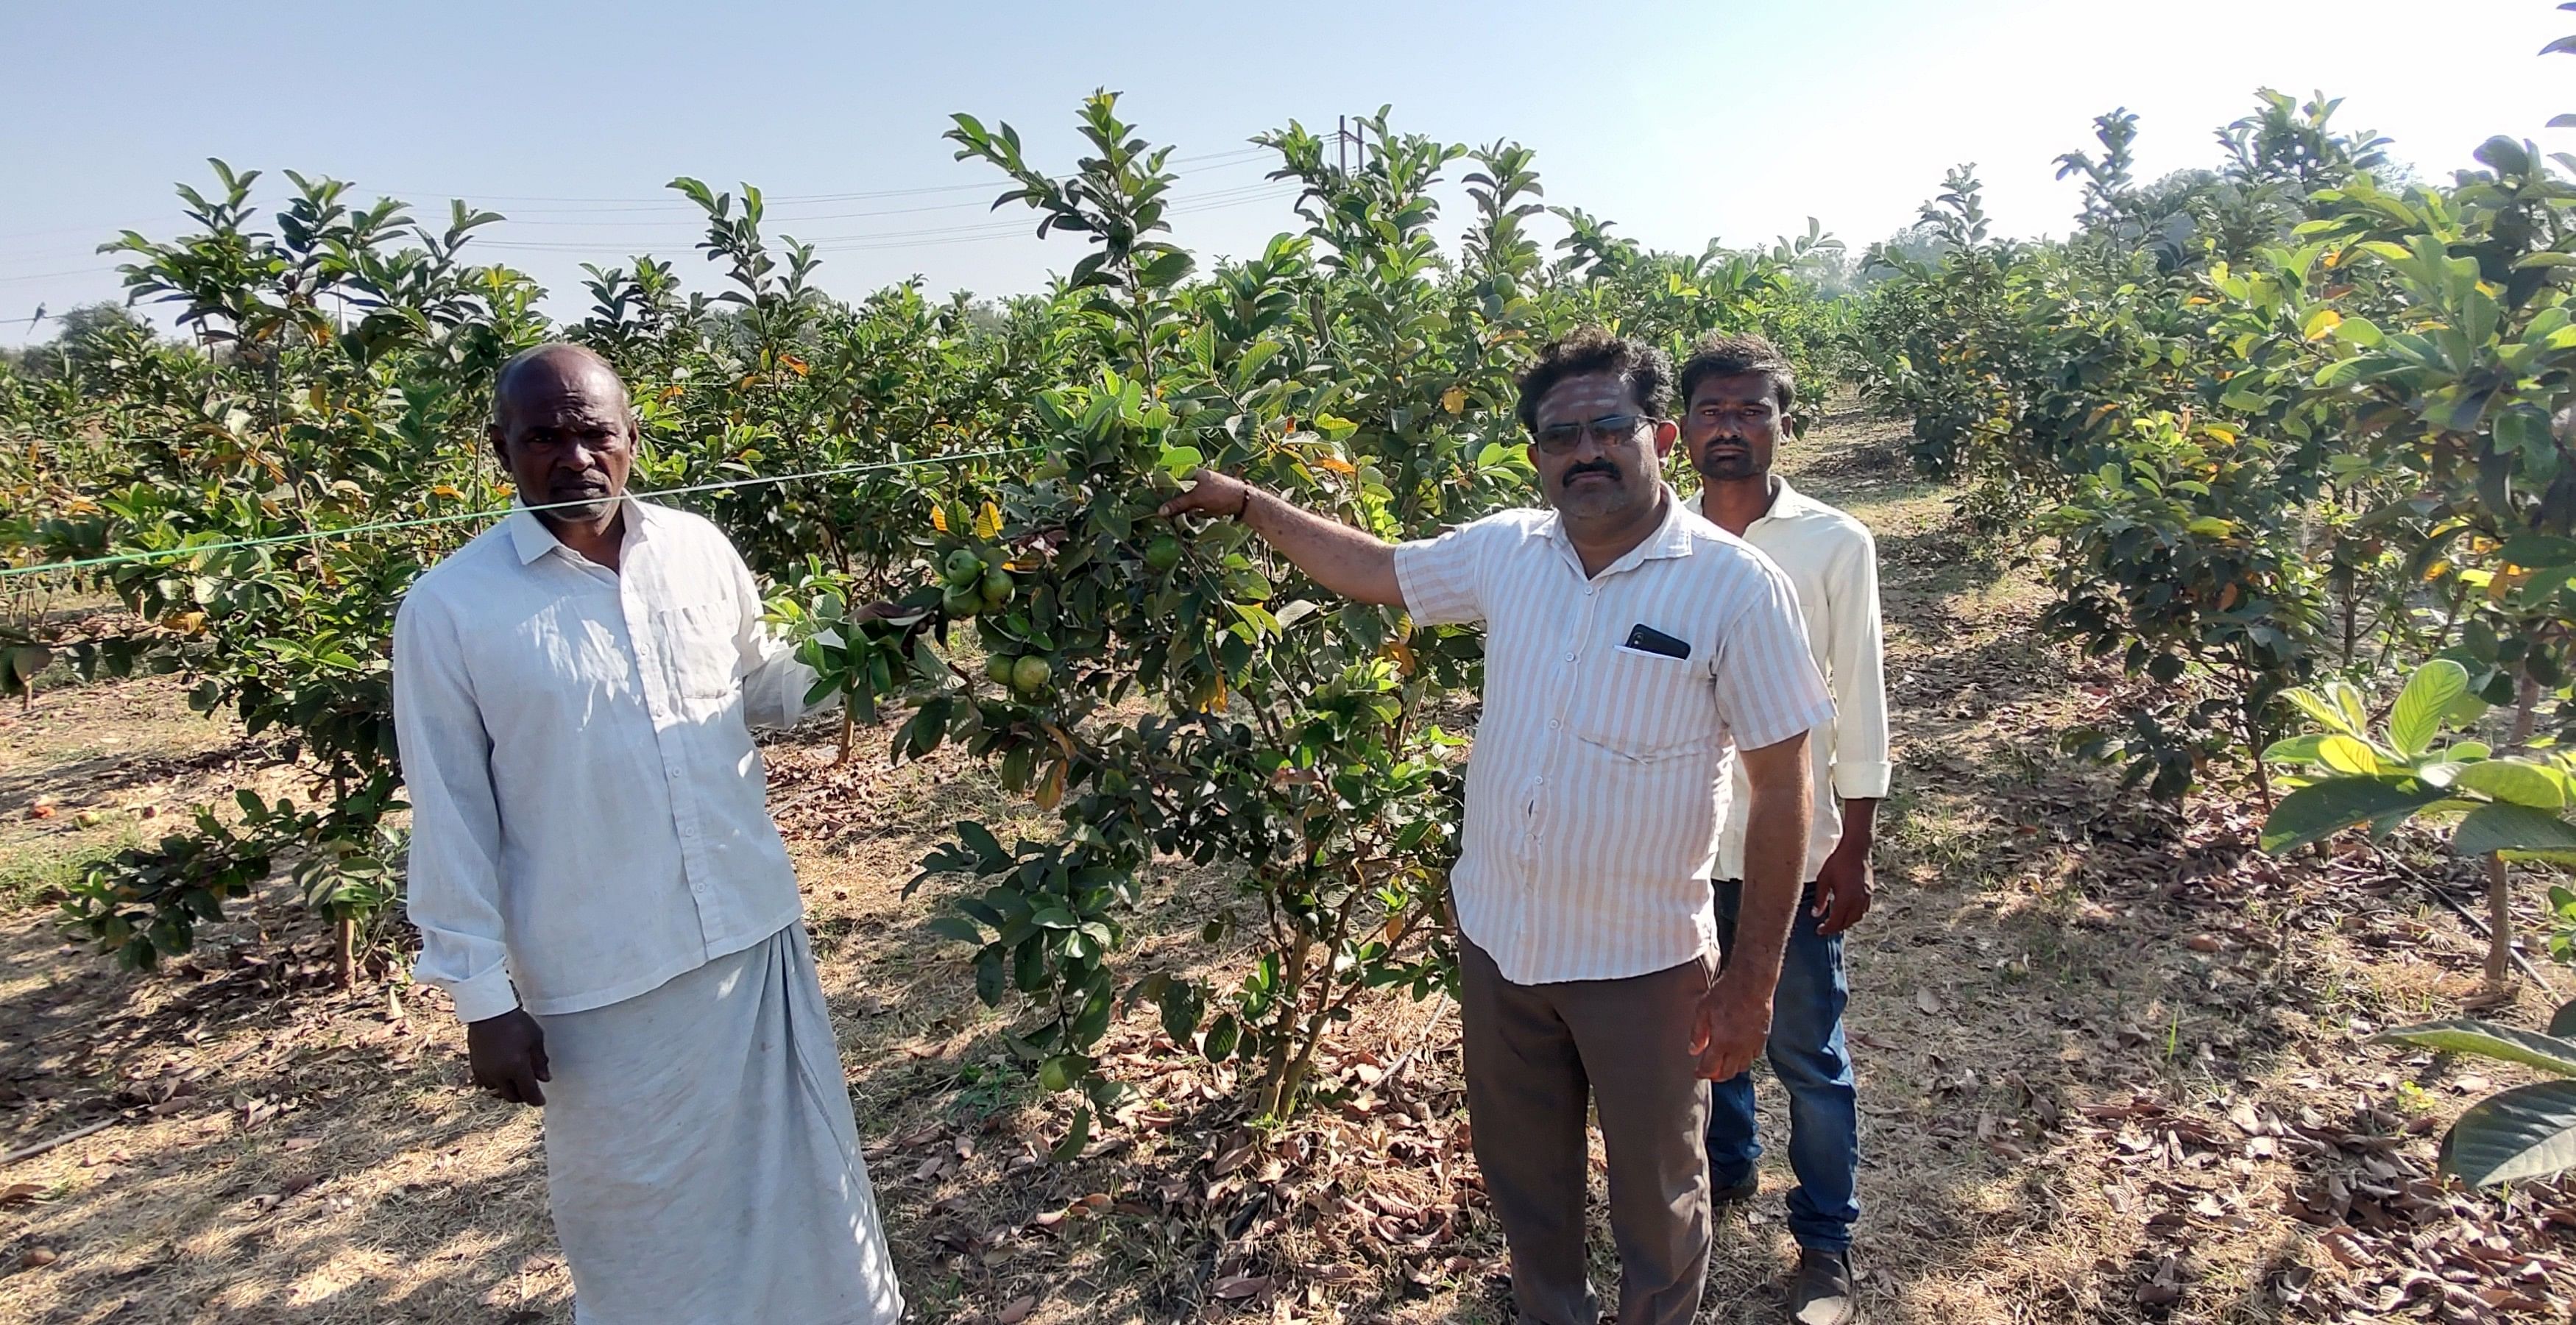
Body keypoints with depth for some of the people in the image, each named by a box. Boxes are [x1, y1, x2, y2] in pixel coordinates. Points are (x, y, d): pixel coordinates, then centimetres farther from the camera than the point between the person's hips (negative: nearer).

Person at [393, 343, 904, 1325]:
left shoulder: (700, 550, -2)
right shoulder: (449, 609, -11)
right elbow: (452, 821, -7)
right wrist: (484, 996, -6)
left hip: (754, 933, 4)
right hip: (601, 980, -3)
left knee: (799, 1164, 21)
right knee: (641, 1204, 16)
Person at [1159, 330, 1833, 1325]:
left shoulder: (1735, 587, -16)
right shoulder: (1507, 551, -3)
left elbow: (1781, 789, -13)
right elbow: (1375, 572, 14)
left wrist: (1751, 979, -13)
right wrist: (1246, 503, 12)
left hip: (1643, 961, -4)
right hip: (1497, 937, 5)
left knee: (1656, 1197, 17)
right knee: (1520, 1173, 25)